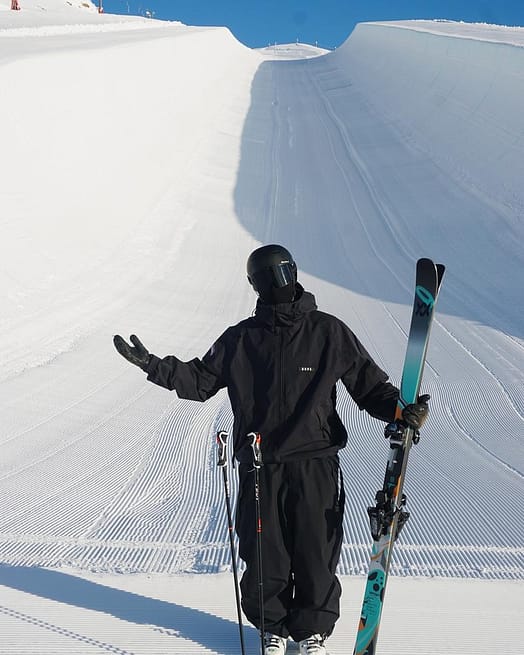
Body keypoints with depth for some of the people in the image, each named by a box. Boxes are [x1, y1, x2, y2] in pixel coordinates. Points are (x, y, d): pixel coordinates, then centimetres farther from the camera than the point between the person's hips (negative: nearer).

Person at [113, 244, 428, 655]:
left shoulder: (329, 332, 2)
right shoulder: (240, 338, 8)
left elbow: (369, 384, 5)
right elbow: (200, 380, 15)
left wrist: (400, 409, -13)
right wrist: (151, 364, 3)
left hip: (315, 467, -1)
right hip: (260, 468, 2)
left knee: (315, 555, 4)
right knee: (264, 556, 6)